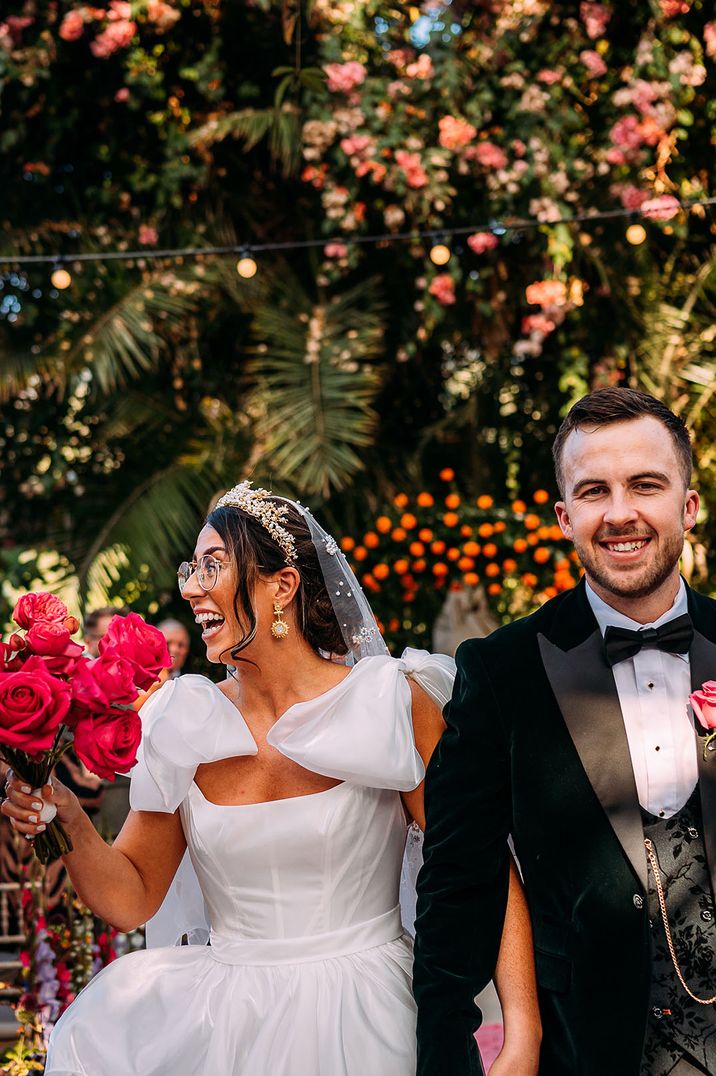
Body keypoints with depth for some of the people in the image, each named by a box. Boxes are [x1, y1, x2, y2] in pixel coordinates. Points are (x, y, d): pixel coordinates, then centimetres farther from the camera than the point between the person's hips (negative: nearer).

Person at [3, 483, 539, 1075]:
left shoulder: (391, 704, -6)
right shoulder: (186, 725, 4)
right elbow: (133, 898, 6)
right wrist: (69, 822, -14)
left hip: (359, 1026, -5)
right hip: (223, 1021, 5)